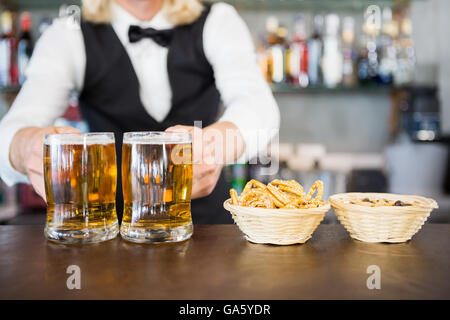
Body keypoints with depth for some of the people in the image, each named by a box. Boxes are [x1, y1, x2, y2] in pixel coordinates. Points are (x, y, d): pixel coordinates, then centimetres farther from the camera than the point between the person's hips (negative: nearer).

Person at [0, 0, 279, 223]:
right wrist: (26, 146, -42)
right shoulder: (67, 38, -2)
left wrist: (215, 143, -42)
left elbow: (259, 105, -19)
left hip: (207, 220, 0)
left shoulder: (219, 23, -1)